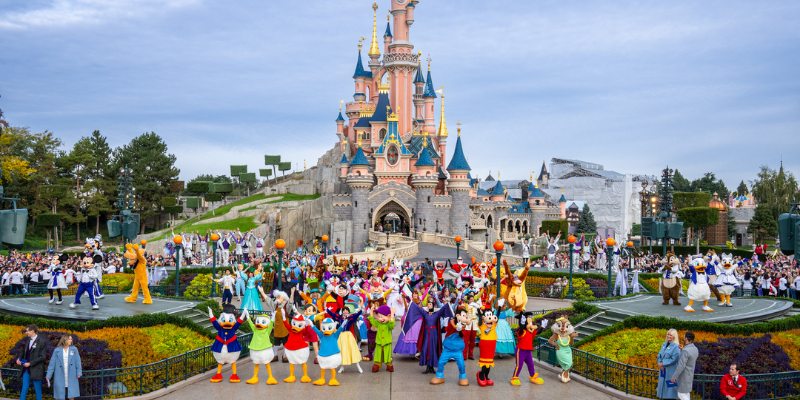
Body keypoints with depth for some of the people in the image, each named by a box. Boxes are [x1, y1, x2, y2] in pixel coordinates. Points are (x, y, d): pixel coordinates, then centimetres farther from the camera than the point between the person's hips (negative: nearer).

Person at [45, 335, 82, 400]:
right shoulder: (57, 350, 1)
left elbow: (77, 361, -1)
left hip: (71, 377, 0)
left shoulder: (74, 349, 4)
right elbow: (52, 363, 0)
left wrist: (79, 372, -11)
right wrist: (48, 376, -4)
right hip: (60, 377, 0)